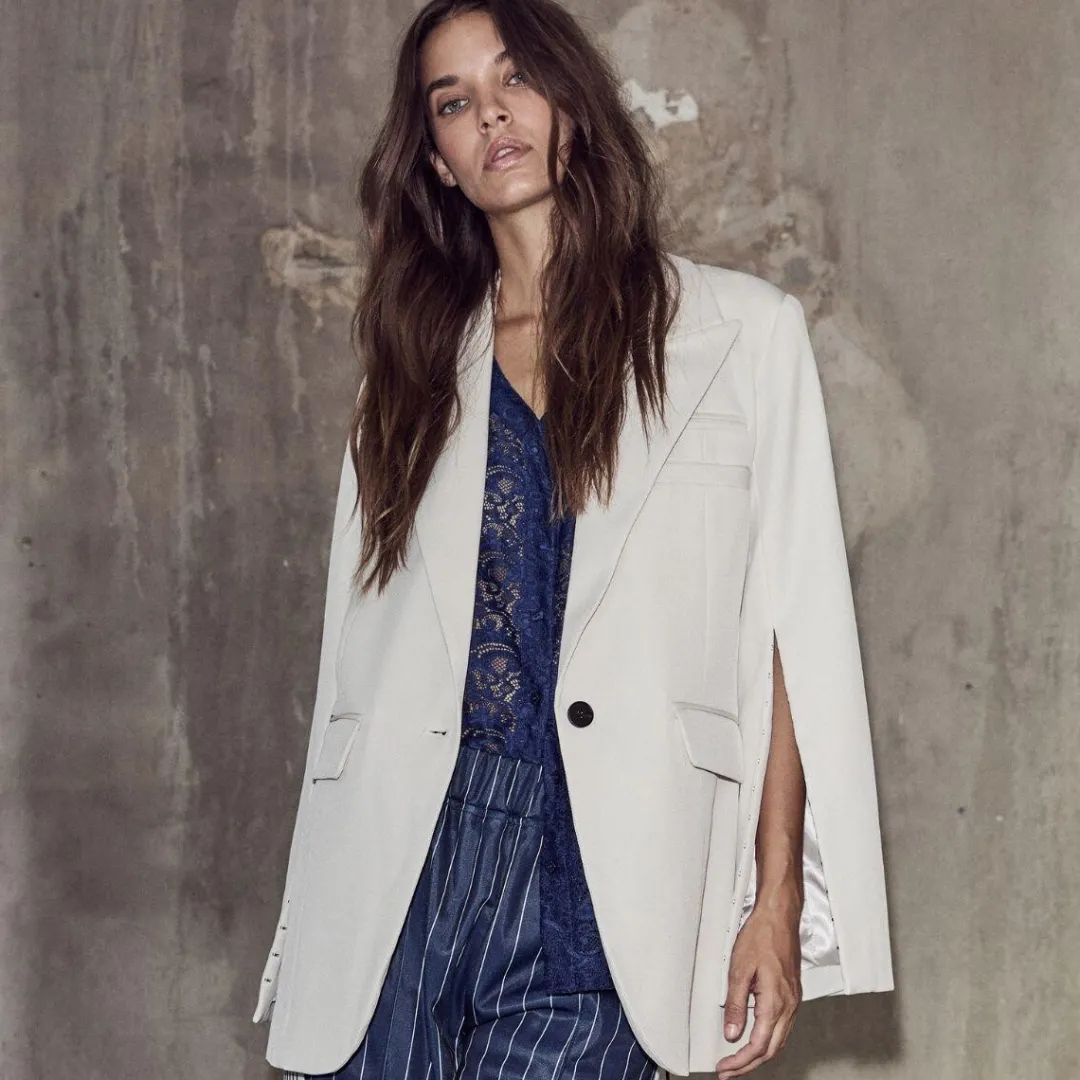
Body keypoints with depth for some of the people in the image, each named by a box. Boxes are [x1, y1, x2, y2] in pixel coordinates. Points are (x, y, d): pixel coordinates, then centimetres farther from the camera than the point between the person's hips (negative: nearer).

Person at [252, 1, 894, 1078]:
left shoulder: (740, 330, 8)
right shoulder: (415, 367, 17)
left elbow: (790, 627, 2)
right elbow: (360, 650, 13)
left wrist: (779, 898, -5)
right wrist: (311, 927, 8)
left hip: (601, 869, -3)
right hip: (403, 858, 3)